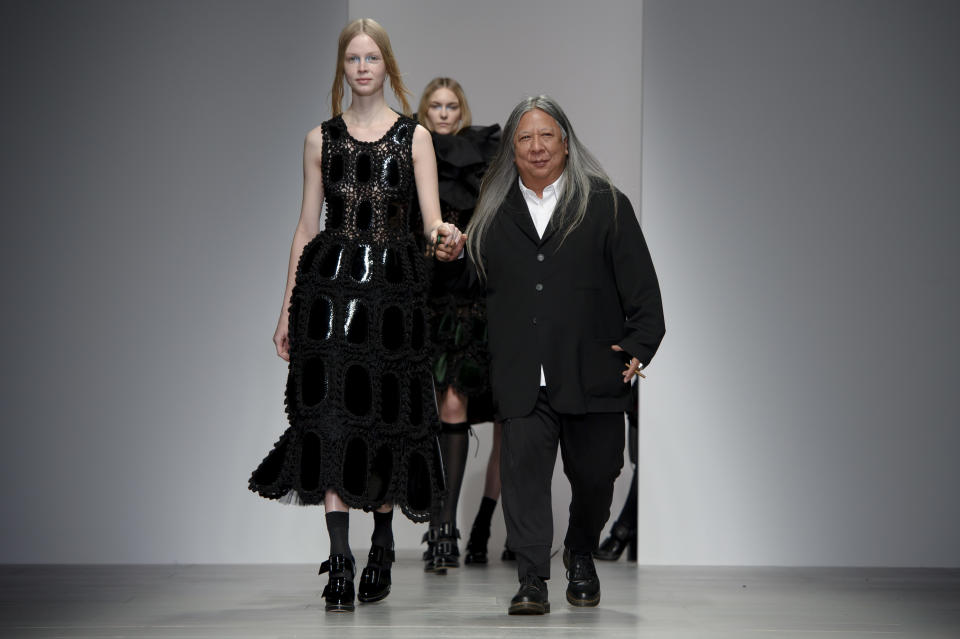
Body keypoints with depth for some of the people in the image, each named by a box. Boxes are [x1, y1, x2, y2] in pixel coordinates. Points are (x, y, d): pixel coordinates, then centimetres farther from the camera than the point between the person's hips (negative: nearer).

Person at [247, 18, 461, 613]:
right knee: (331, 413, -8)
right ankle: (340, 560, -6)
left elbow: (432, 218, -3)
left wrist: (444, 235, -28)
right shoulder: (322, 138, 11)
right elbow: (307, 225, 12)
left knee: (387, 413, 2)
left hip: (392, 284, -1)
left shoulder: (414, 136, 6)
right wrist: (287, 308, 9)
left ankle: (382, 546, 21)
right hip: (329, 282, 1)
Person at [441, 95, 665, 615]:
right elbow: (473, 281, 22)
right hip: (522, 378, 1)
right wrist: (452, 258, 1)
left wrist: (639, 346, -6)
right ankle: (531, 581, -7)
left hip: (590, 373, -1)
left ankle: (581, 557, 34)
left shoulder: (605, 205, 7)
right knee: (524, 467, -10)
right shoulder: (493, 215, 14)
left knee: (594, 475, 8)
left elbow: (640, 283, 3)